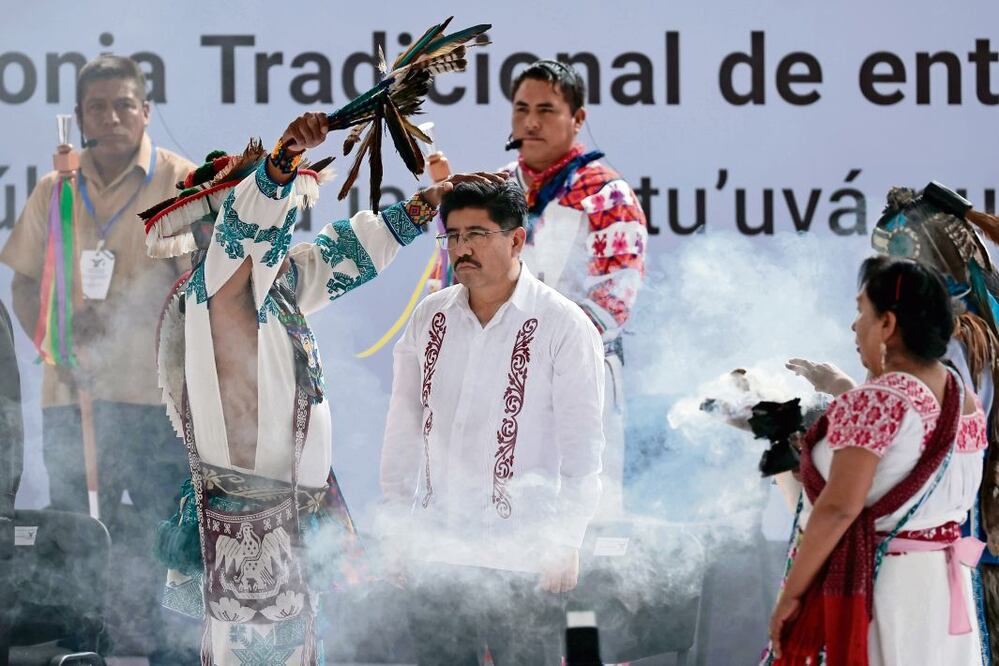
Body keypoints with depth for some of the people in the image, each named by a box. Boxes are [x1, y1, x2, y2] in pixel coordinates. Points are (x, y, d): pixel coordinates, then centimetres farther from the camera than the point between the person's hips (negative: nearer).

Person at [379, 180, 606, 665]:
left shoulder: (563, 325, -5)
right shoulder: (430, 318, 8)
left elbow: (581, 444, -5)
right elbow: (404, 427, 15)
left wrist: (565, 543, -8)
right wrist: (396, 525, 13)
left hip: (522, 557, -5)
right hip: (436, 552, 5)